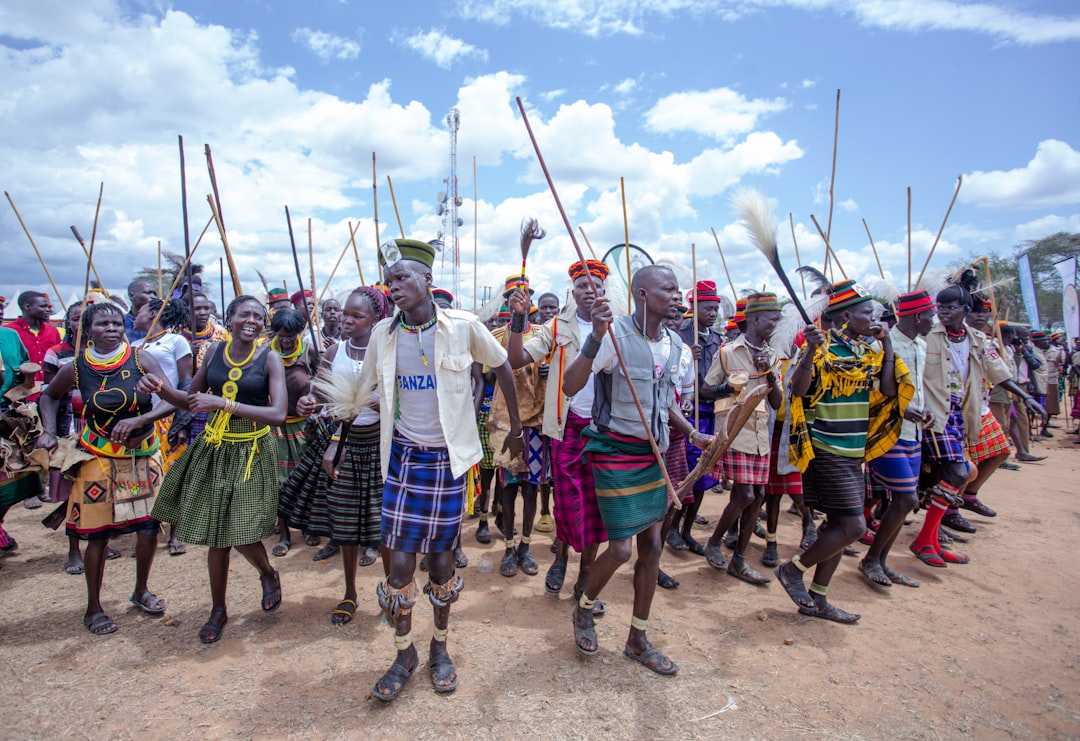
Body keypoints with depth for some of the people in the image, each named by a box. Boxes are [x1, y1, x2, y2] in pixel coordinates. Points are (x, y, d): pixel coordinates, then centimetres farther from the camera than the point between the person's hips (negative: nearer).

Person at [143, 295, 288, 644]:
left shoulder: (270, 358, -10)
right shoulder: (215, 351, 1)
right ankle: (218, 610, 30)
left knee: (240, 533, -7)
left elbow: (278, 413, -21)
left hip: (252, 452, -3)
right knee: (217, 535, 10)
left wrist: (223, 402, -25)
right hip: (213, 449, 4)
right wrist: (161, 388, -9)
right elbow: (191, 400, 12)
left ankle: (269, 575, 28)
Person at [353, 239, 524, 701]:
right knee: (400, 562, 1)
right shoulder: (383, 334, -2)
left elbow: (502, 366, 4)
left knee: (441, 556, 9)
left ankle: (440, 650, 33)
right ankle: (404, 656, 26)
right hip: (403, 455, 2)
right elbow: (363, 390, 10)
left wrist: (516, 426, 10)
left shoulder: (463, 327, -10)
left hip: (447, 456, -2)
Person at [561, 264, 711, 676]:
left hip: (653, 453, 7)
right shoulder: (615, 334, -18)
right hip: (616, 452, -7)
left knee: (652, 545, 11)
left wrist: (693, 433, 7)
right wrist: (596, 338, -38)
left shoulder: (673, 343, 5)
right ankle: (584, 609, 28)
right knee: (620, 549, -5)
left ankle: (638, 639, 29)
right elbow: (570, 386, -26)